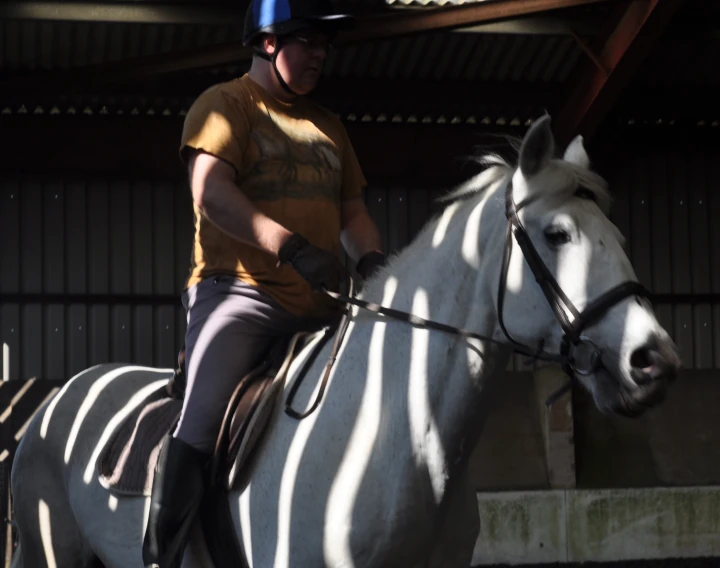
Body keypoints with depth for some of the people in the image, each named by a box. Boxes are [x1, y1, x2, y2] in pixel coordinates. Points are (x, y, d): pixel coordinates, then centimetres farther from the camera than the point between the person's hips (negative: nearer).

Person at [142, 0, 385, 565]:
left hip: (320, 305, 7)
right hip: (240, 291, -7)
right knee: (200, 428, -26)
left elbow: (352, 209, 23)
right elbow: (212, 193, -14)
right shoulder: (225, 105, 2)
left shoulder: (328, 125, 23)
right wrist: (292, 248, -27)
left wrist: (373, 259, -1)